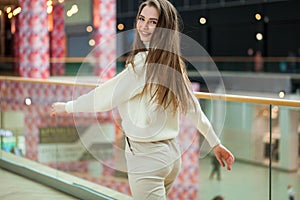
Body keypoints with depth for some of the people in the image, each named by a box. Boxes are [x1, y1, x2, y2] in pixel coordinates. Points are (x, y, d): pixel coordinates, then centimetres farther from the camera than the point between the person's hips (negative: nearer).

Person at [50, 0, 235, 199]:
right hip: (170, 154, 8)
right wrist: (216, 143, 19)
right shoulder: (173, 62, 6)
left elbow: (106, 96, -14)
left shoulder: (144, 62, -18)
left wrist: (67, 107, 0)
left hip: (147, 159, -8)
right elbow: (192, 107, 11)